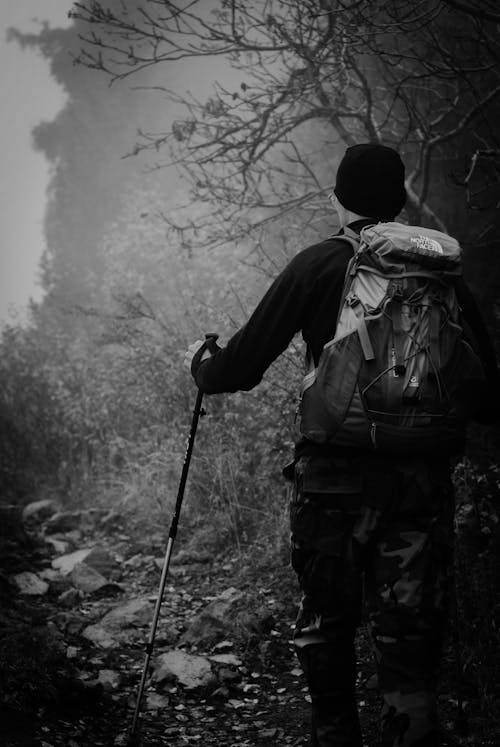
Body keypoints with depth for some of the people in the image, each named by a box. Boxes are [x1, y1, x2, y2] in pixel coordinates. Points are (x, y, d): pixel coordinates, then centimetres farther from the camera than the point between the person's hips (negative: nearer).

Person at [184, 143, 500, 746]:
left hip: (334, 477, -2)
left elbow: (241, 369, -2)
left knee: (326, 628, 14)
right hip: (423, 479, 2)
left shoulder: (318, 265, -2)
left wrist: (199, 366, 20)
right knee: (410, 640, 4)